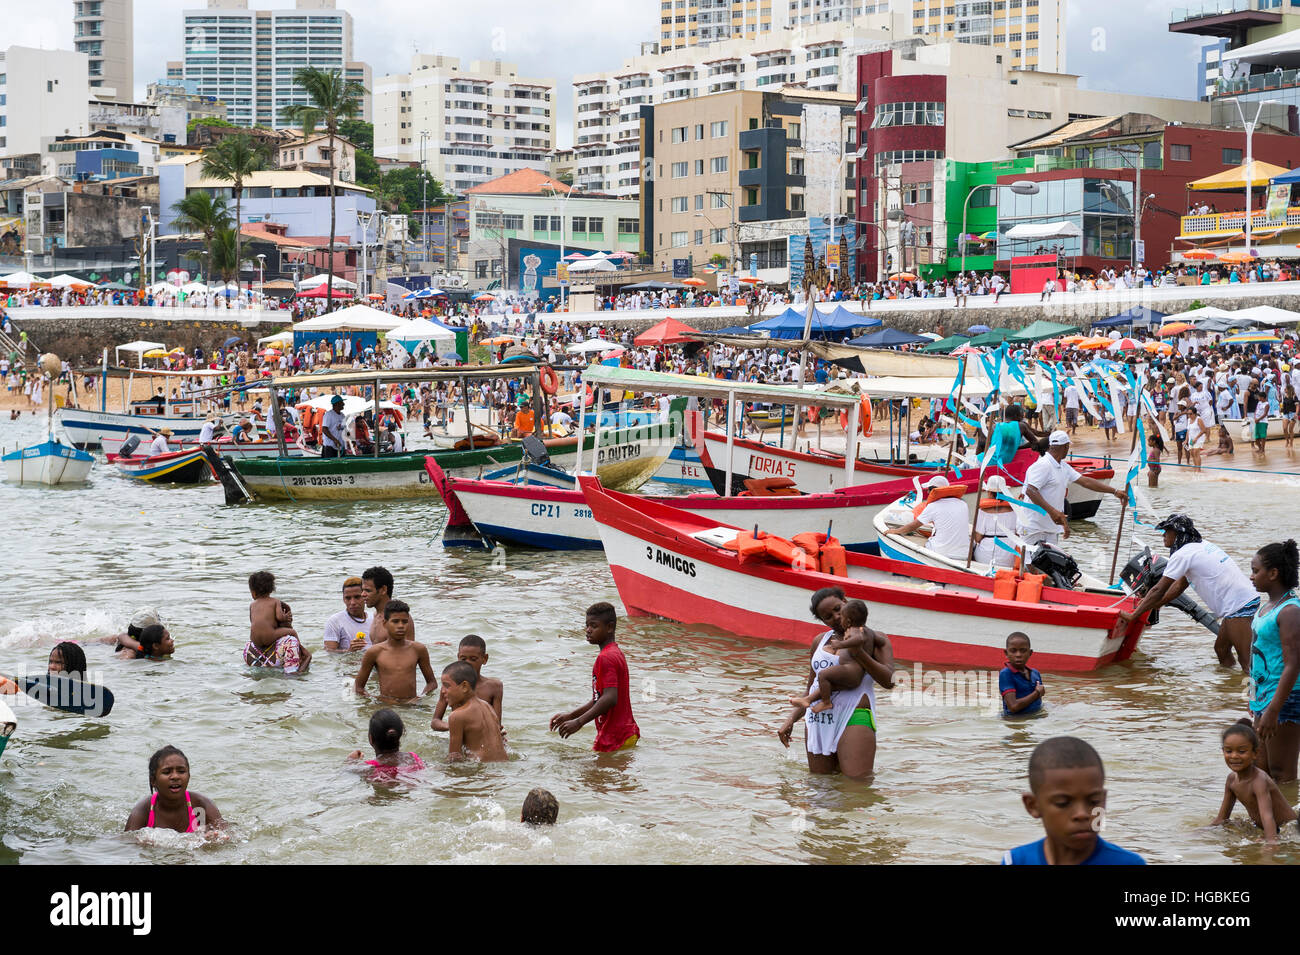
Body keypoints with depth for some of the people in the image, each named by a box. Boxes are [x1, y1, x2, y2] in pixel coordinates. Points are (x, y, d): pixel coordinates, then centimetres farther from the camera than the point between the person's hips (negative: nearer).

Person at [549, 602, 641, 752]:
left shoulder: (606, 658, -15)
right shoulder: (617, 654, 17)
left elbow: (610, 698, -26)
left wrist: (579, 722, -24)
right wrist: (570, 715, 18)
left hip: (614, 740, -10)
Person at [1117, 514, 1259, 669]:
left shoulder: (1182, 554, -9)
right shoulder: (1203, 545, 20)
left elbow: (1159, 590, -8)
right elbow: (1180, 585, 26)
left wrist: (1133, 615, -1)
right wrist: (1150, 605, 28)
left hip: (1239, 606, -10)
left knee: (1247, 661, -11)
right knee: (1221, 649, 19)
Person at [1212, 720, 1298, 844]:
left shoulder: (1259, 781, -26)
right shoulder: (1232, 779, -2)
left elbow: (1267, 815, -40)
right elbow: (1222, 818, 8)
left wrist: (1271, 841, -53)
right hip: (1259, 829, 10)